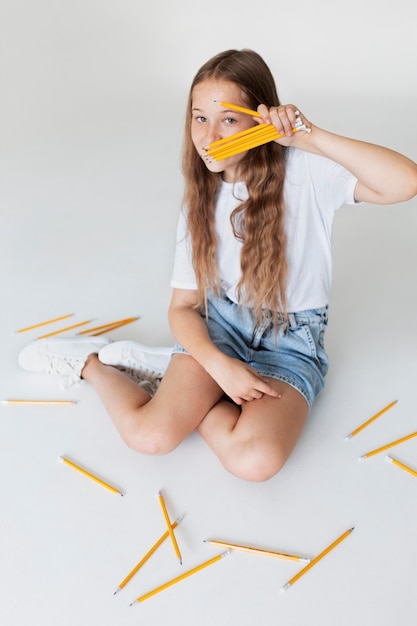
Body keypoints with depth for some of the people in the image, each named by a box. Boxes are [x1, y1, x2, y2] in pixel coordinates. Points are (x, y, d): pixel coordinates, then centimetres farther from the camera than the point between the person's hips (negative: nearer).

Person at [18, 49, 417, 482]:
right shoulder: (201, 202, -1)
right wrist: (220, 365, -19)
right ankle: (90, 363, 9)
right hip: (220, 321, 2)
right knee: (150, 434, -21)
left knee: (255, 460, -28)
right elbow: (183, 306, -1)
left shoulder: (305, 172, -16)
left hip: (291, 338, -1)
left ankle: (179, 376, -4)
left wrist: (309, 137, -32)